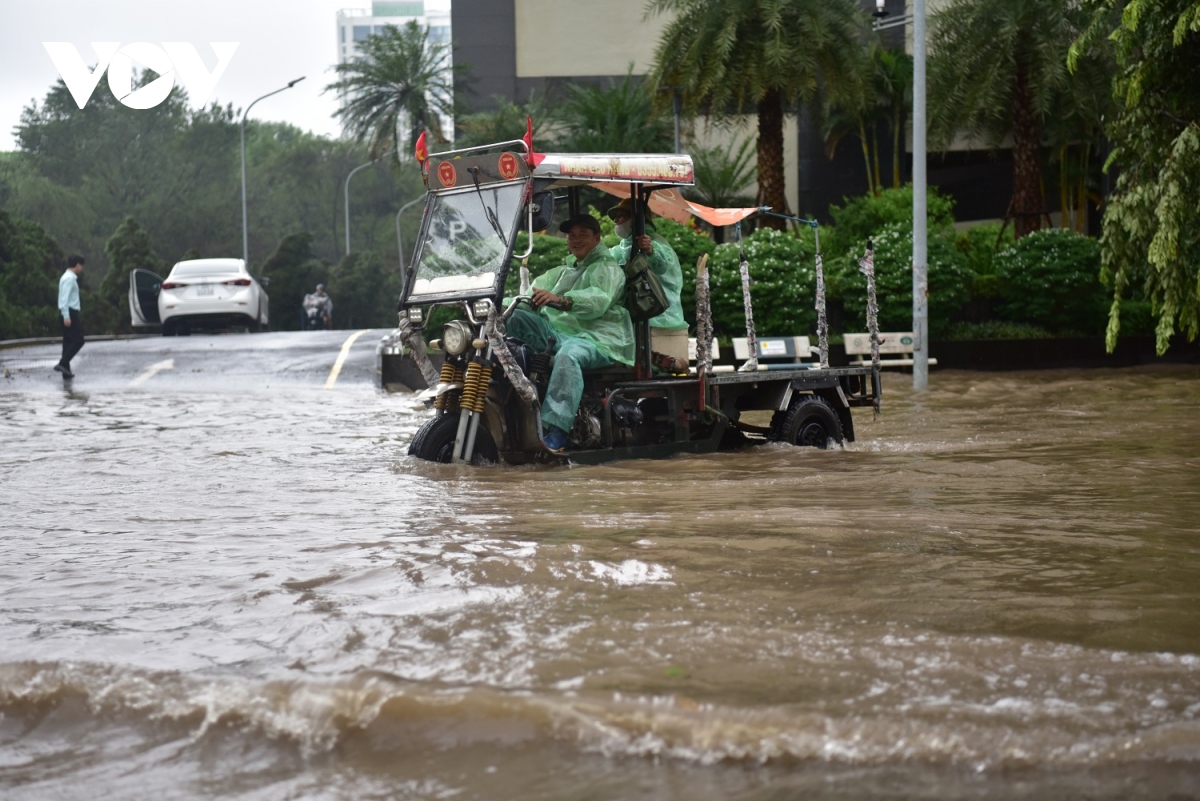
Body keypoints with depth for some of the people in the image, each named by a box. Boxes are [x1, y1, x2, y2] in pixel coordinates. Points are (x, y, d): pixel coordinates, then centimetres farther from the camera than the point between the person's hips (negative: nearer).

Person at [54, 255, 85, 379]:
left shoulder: (70, 277, 18)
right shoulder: (69, 278, -13)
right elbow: (64, 298, -20)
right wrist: (66, 316, -25)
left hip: (68, 313, 10)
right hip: (70, 312, -10)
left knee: (68, 341, 9)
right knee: (78, 341, -10)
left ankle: (66, 371, 8)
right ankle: (62, 364, -15)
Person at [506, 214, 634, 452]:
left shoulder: (608, 269, 7)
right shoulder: (561, 272, 32)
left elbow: (598, 300, -15)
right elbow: (534, 292, 17)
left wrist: (560, 300, -34)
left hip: (596, 340, -7)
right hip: (555, 332, 7)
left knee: (568, 355, -40)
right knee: (515, 318, -16)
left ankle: (555, 432, -51)